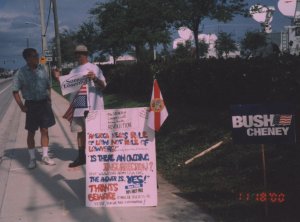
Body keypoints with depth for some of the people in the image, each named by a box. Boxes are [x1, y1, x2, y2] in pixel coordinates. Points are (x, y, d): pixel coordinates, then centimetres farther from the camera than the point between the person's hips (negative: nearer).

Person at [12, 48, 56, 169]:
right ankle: (32, 158, 17)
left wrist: (49, 99, 4)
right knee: (31, 132, 6)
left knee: (44, 130, 8)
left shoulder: (42, 69, 1)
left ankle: (45, 156, 20)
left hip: (44, 103, 3)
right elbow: (15, 91, -4)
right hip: (31, 104, -3)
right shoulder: (21, 73, -9)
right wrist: (22, 106, -9)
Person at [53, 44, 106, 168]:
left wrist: (95, 78, -26)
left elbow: (103, 86, -7)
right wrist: (58, 78, 2)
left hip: (91, 105, -6)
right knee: (80, 131, 10)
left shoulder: (94, 68, -1)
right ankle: (81, 157, 18)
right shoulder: (74, 71, 17)